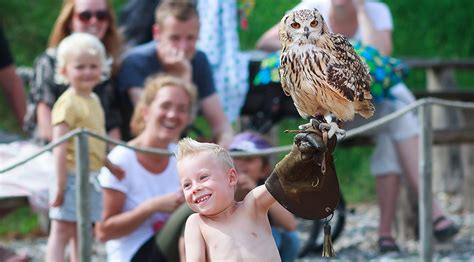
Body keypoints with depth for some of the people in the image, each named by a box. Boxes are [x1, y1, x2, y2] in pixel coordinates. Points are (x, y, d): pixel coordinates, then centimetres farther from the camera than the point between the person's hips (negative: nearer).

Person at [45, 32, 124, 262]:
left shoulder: (93, 100, 12)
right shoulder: (68, 103, -14)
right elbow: (60, 146, -19)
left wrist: (111, 166, 23)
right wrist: (60, 183, -21)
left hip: (91, 177, 9)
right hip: (72, 176, -9)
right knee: (62, 231, -8)